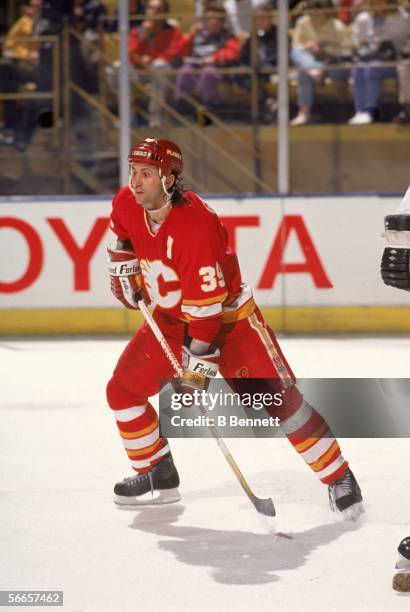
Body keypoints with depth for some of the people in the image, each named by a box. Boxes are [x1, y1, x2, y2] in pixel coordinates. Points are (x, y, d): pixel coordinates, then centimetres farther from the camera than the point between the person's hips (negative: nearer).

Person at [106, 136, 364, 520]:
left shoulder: (194, 224, -33)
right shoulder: (127, 204, -11)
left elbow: (206, 304, -32)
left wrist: (199, 363, -31)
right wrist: (122, 265, 8)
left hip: (226, 316, -7)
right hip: (170, 317, 7)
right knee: (123, 390, 1)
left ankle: (338, 478, -4)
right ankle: (158, 476, 18)